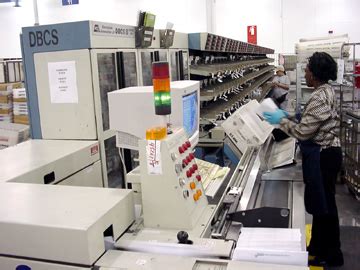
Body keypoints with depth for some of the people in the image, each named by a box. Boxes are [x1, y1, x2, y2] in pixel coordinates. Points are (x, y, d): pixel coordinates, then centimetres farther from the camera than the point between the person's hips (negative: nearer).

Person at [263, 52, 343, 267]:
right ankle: (318, 246, 34)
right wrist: (289, 116, 11)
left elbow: (303, 132, -23)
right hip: (323, 154, 10)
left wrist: (281, 120, -11)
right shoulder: (325, 91, 10)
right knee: (320, 201, 19)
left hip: (322, 157, -10)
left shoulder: (320, 98, -24)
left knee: (324, 204, 3)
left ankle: (332, 255, 19)